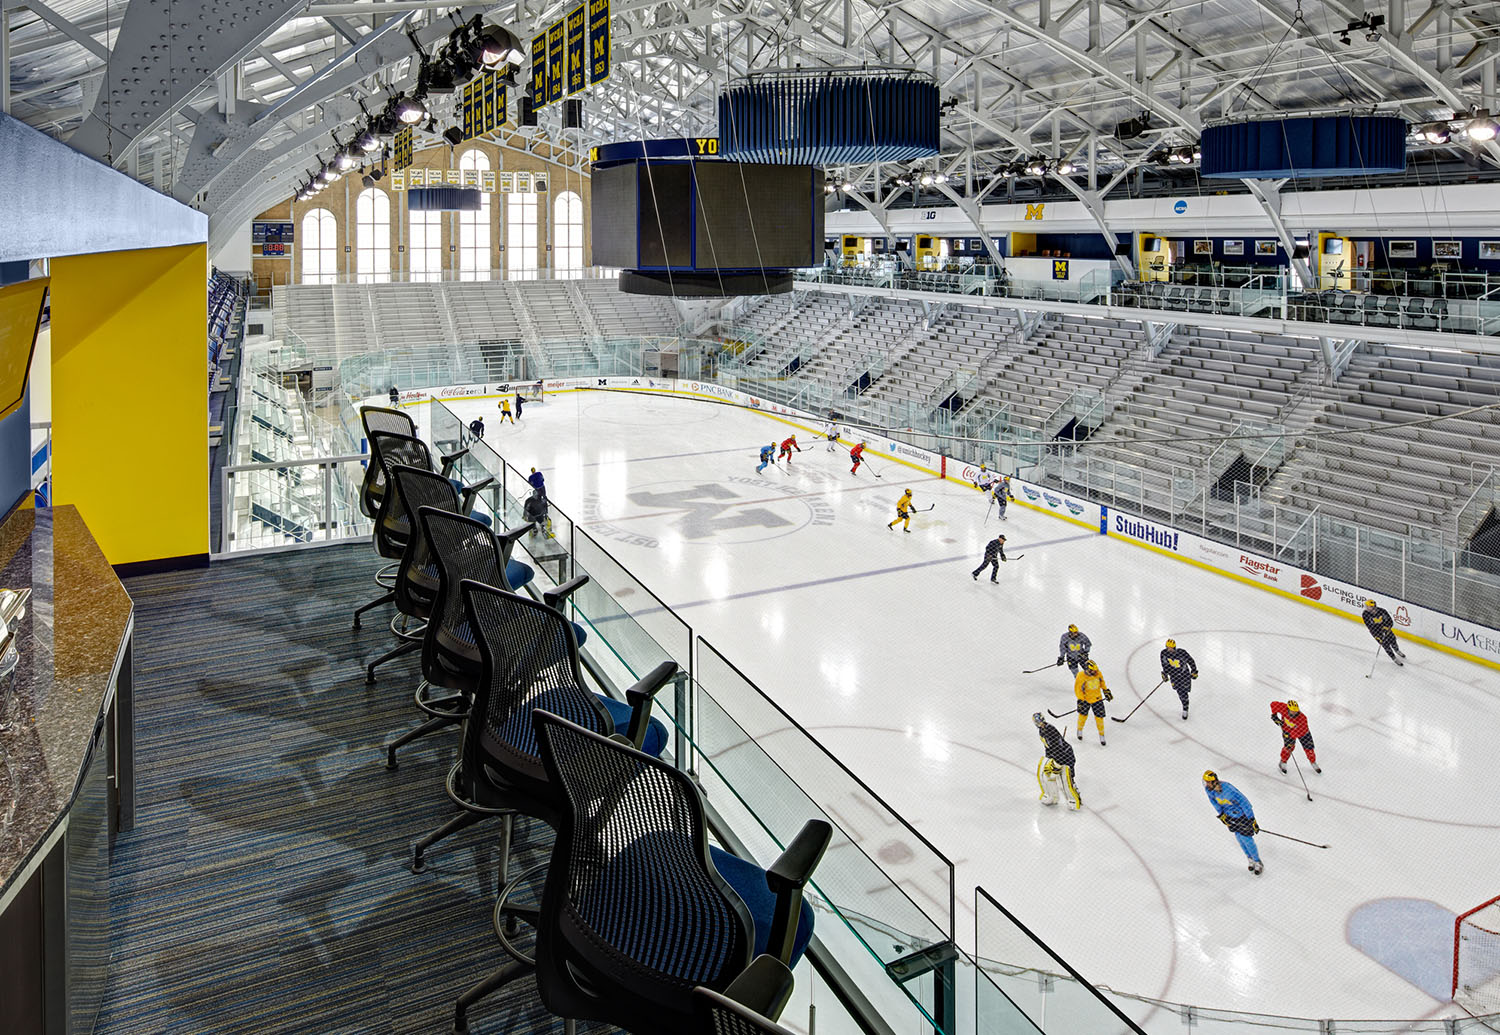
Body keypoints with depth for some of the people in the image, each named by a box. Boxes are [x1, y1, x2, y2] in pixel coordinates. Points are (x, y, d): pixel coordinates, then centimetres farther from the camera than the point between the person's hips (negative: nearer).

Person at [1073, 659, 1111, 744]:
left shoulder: (1098, 674, -12)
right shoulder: (1081, 676, -23)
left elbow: (1102, 682, 9)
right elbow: (1078, 689, -15)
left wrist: (1106, 691, 12)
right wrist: (1080, 700, -18)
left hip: (1097, 698, 2)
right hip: (1085, 699, -2)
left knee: (1099, 717, 4)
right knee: (1083, 715, 9)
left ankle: (1101, 734, 22)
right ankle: (1080, 730, 37)